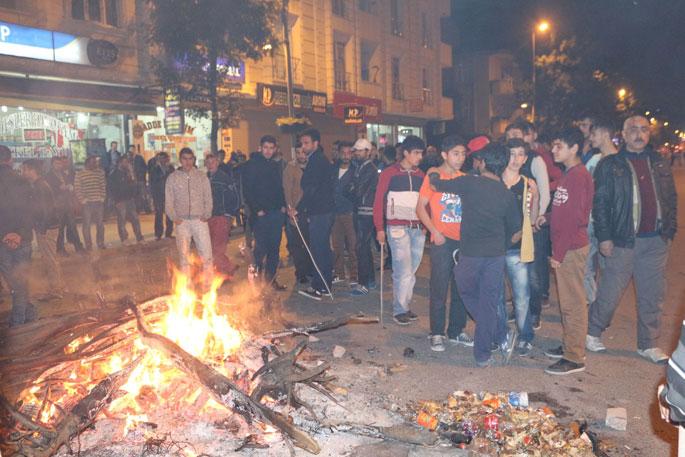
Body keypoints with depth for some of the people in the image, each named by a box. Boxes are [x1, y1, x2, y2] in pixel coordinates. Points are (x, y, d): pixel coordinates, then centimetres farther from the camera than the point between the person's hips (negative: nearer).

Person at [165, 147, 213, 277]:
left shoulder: (202, 176, 5)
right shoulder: (173, 177, 4)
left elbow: (208, 198, 7)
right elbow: (168, 201, 6)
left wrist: (207, 215, -3)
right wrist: (174, 217, -3)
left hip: (200, 220, 0)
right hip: (182, 221, 0)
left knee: (206, 252, -3)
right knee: (183, 253, 5)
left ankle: (209, 280, 7)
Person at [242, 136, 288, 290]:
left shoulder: (276, 166, 16)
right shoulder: (252, 165, -3)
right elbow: (247, 191, -8)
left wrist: (283, 205, 6)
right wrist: (257, 210, -14)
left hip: (277, 213, 6)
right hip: (261, 214, -6)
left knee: (274, 248, 9)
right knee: (261, 248, -5)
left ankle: (271, 278, 19)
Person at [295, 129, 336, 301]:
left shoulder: (316, 161, -13)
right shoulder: (322, 160, 18)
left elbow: (311, 189, -19)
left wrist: (299, 209, -16)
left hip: (319, 212, -10)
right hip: (325, 210, 10)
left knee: (318, 249, -7)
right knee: (324, 248, 14)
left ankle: (319, 287, -4)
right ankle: (325, 285, 21)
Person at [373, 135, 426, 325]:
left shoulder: (420, 175, 10)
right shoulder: (389, 173, -2)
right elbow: (379, 201, -3)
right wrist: (379, 229, -7)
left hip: (418, 229, 5)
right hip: (397, 228, -5)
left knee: (411, 271, 10)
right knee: (403, 271, -5)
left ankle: (405, 306, 22)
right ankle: (399, 310, 8)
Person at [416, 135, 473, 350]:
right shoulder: (434, 175, -3)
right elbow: (420, 207, -5)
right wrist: (435, 231, -14)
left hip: (462, 240, 5)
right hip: (442, 241, -5)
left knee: (461, 288, 11)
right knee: (439, 288, -1)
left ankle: (456, 331, 23)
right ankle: (437, 333, 10)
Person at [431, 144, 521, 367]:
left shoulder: (468, 183, -7)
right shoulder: (508, 195, 2)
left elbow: (436, 185, 6)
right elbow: (516, 233, 9)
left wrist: (433, 174, 28)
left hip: (469, 254, -3)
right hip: (496, 256, 3)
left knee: (469, 297, 18)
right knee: (488, 304, 9)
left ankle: (501, 337, 16)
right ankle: (483, 354, 15)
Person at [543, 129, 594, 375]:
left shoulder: (579, 176, -15)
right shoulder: (568, 174, 14)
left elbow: (574, 218, -20)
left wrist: (559, 253, -18)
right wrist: (557, 250, 13)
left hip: (571, 248, -9)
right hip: (564, 246, 9)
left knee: (572, 302, -2)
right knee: (567, 301, 16)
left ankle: (575, 358, 6)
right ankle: (569, 345, 27)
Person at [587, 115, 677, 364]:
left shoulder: (660, 165, 11)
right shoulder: (609, 165, -2)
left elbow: (671, 200, 15)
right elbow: (600, 203, -5)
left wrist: (670, 231, 8)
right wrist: (604, 237, -10)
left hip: (656, 241, 4)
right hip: (622, 241, -4)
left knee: (652, 296, 11)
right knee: (609, 293, 2)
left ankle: (648, 345, 24)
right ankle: (593, 332, 23)